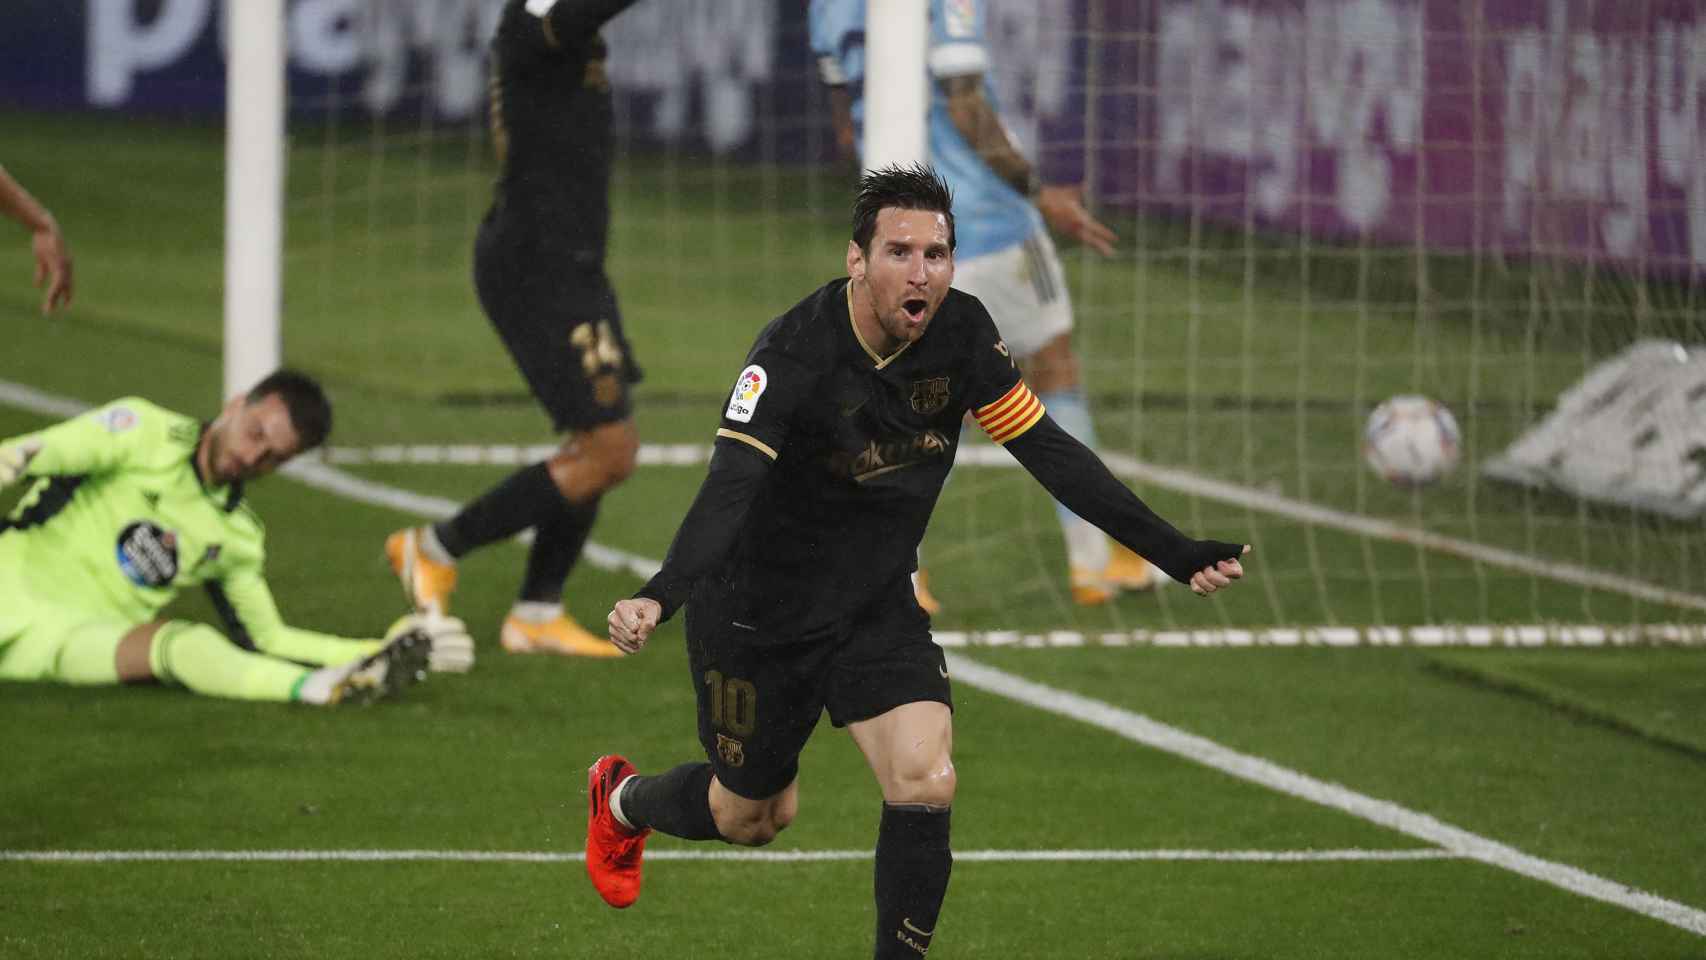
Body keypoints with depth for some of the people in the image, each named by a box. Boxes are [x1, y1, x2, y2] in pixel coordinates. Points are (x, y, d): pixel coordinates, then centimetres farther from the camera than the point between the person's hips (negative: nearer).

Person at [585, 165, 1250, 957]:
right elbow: (728, 490, -40)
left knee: (924, 783, -18)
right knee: (749, 816, 14)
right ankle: (621, 798, 49)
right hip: (759, 613, -4)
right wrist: (660, 595, -57)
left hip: (876, 604, 4)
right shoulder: (794, 355, -29)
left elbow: (1050, 452, -5)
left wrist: (1173, 552, -9)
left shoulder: (961, 333, -13)